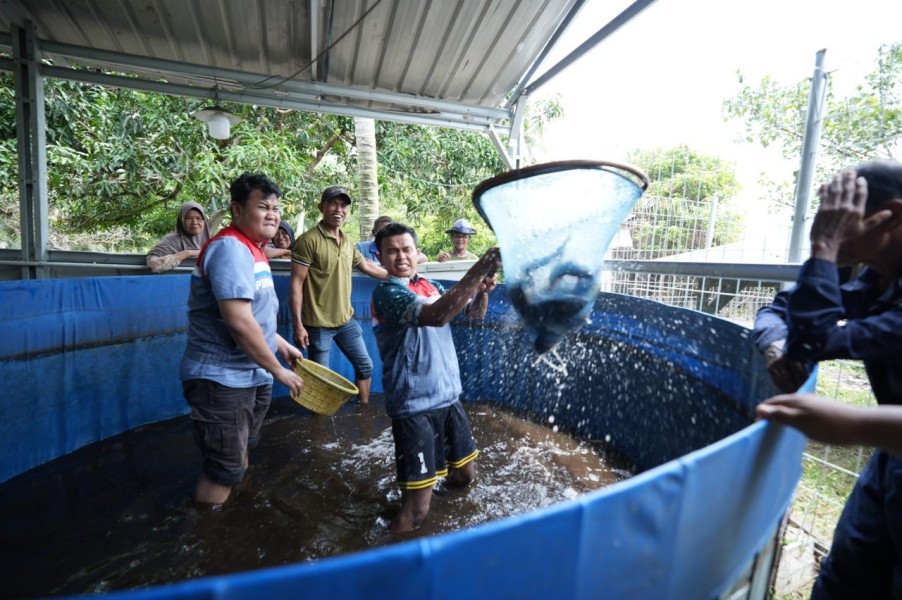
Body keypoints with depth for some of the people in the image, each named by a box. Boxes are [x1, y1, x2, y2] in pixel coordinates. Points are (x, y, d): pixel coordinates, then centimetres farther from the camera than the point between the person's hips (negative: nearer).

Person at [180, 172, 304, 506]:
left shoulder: (250, 250, 13)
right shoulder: (231, 248, -20)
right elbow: (239, 321, -29)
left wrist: (281, 344, 18)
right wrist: (278, 370, -20)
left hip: (250, 376, 10)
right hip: (222, 379, -10)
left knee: (240, 457, 25)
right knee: (224, 469, 2)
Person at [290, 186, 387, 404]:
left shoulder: (347, 242, 6)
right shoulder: (309, 239, -14)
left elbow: (366, 266, 23)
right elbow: (296, 284, -15)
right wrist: (298, 325, -18)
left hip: (346, 320, 7)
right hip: (318, 324, -7)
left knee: (365, 366, 17)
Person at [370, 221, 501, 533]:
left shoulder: (431, 286, 9)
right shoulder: (386, 293, -15)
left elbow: (475, 314, 13)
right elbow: (437, 316, -33)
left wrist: (483, 289, -9)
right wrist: (479, 268, -35)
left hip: (448, 397, 7)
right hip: (413, 406, -7)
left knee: (465, 475, 22)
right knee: (415, 510, -3)